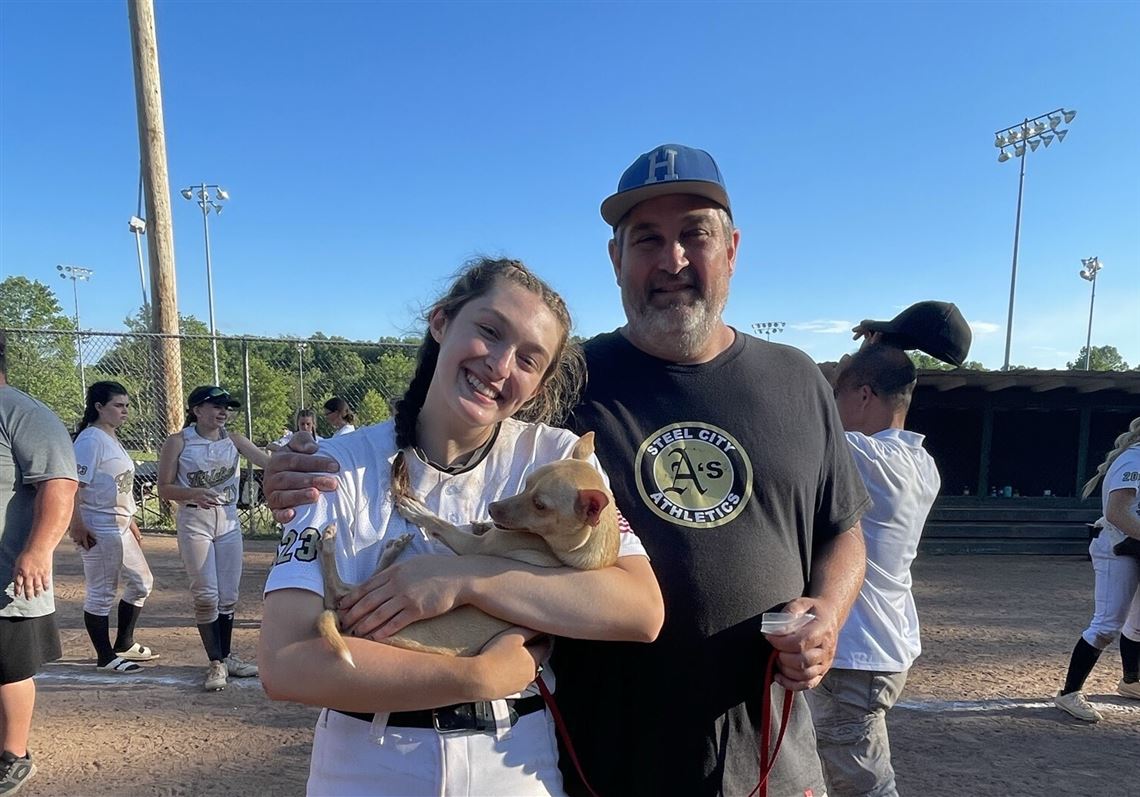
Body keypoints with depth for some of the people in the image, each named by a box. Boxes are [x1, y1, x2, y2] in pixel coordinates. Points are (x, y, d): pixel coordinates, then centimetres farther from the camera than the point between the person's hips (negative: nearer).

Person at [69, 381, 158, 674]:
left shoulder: (112, 438, 14)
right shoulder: (90, 440, -15)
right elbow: (73, 486, -21)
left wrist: (131, 521, 23)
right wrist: (77, 527, -24)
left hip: (120, 527, 10)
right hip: (99, 529, -10)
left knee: (141, 583, 16)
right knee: (101, 593, 1)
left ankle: (124, 644, 30)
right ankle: (106, 657, 13)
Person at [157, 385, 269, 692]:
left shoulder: (233, 439, 3)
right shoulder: (178, 442, -5)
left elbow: (268, 462, -9)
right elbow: (164, 488, -5)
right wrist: (193, 493, -24)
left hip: (228, 522, 4)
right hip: (194, 523, -4)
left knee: (228, 595, 10)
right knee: (206, 596, -3)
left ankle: (226, 656, 26)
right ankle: (216, 663, 10)